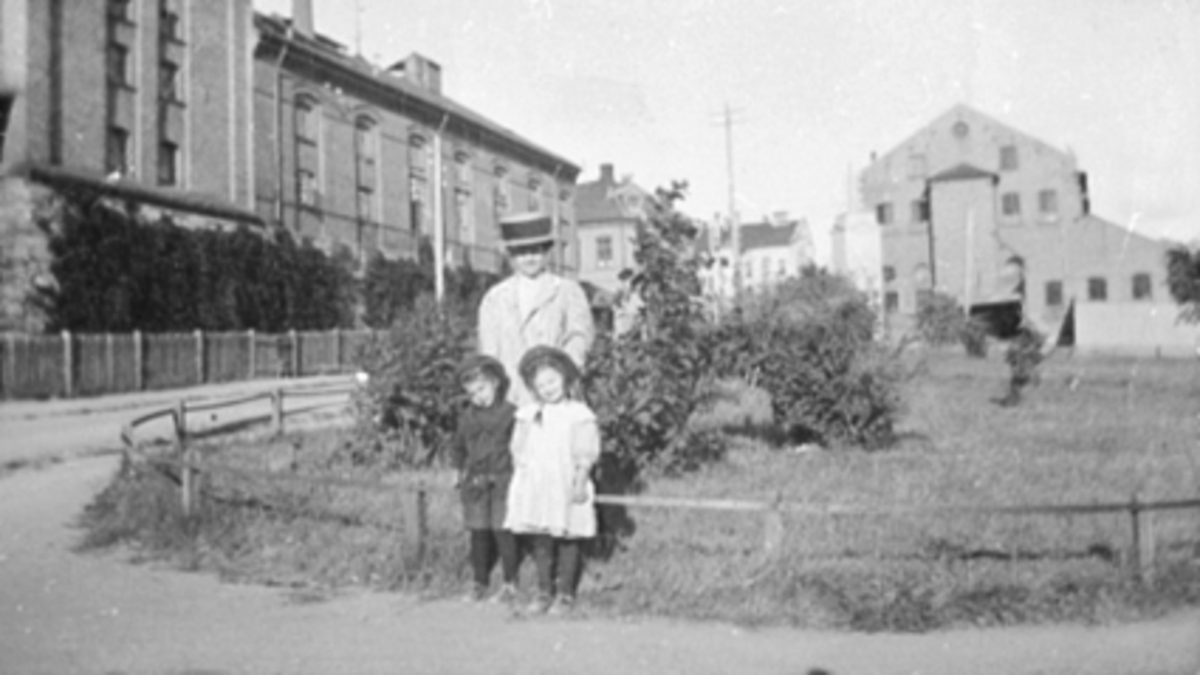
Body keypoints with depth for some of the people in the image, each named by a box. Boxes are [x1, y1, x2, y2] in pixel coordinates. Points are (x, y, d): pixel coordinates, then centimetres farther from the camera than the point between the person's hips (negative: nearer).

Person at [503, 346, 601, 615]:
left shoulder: (579, 414, -2)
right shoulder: (528, 414, 8)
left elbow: (586, 454, -5)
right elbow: (518, 449, 13)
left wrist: (580, 482, -10)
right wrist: (522, 473, 4)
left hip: (566, 488, -3)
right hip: (534, 489, 3)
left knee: (568, 540, 3)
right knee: (540, 541, 8)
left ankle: (565, 593, 14)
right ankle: (545, 591, 20)